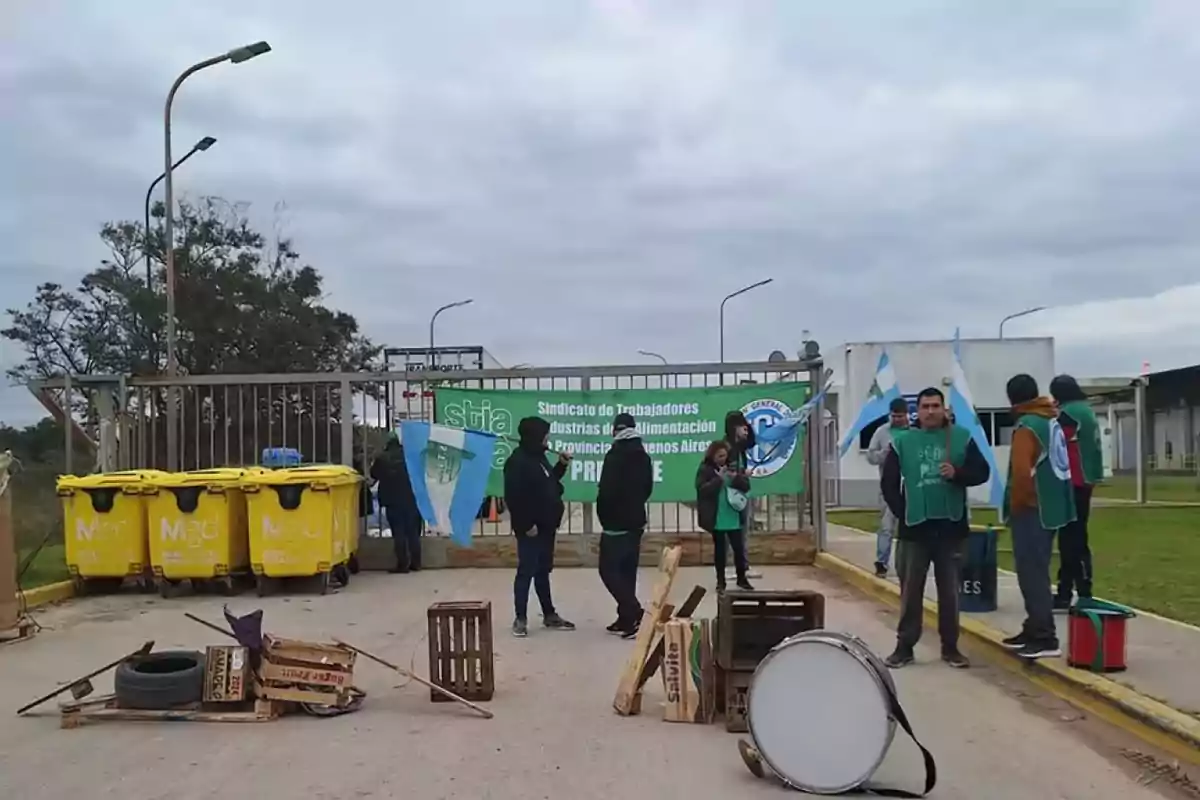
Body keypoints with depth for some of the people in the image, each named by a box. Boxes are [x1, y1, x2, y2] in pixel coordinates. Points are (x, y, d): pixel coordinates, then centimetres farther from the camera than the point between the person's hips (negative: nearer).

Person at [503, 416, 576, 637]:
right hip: (530, 529, -9)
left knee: (543, 571, 16)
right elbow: (513, 497, -22)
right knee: (526, 572, -1)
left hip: (546, 526, 9)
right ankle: (520, 618, 8)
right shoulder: (517, 461, -18)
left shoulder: (538, 457, 11)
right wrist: (526, 524, -22)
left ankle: (549, 615, 24)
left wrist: (561, 466, 9)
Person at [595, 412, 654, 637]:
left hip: (616, 523, -8)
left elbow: (606, 491, -19)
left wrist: (604, 516, -5)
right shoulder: (643, 456, 8)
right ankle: (627, 617, 14)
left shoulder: (615, 456, -17)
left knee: (609, 569, -2)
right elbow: (648, 488, 16)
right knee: (628, 570, 13)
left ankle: (633, 612, -12)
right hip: (636, 522, 8)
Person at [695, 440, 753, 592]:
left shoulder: (734, 467, 5)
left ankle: (742, 579, 21)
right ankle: (720, 581, 18)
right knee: (719, 549, 8)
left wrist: (735, 478, -16)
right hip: (716, 518, -3)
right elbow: (702, 489, -16)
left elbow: (746, 486, 3)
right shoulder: (705, 470, -6)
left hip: (733, 517, 3)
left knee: (738, 548, 7)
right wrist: (719, 479, -21)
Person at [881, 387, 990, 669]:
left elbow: (982, 472, -1)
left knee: (950, 592, 7)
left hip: (952, 527, 0)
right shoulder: (902, 442, 2)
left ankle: (950, 647, 18)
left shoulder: (962, 438, 3)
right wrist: (903, 513, -2)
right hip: (914, 529, 0)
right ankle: (904, 647, 13)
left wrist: (957, 473, -19)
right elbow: (888, 483, 5)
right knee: (910, 592, 6)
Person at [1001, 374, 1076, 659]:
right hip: (1050, 507, 9)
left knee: (1032, 573, -7)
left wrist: (1015, 506, -11)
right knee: (1036, 571, 15)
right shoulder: (1052, 421, 12)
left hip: (1031, 509, -9)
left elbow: (1021, 472, -24)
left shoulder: (1027, 426, -16)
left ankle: (1045, 638, -8)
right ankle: (1034, 630, 22)